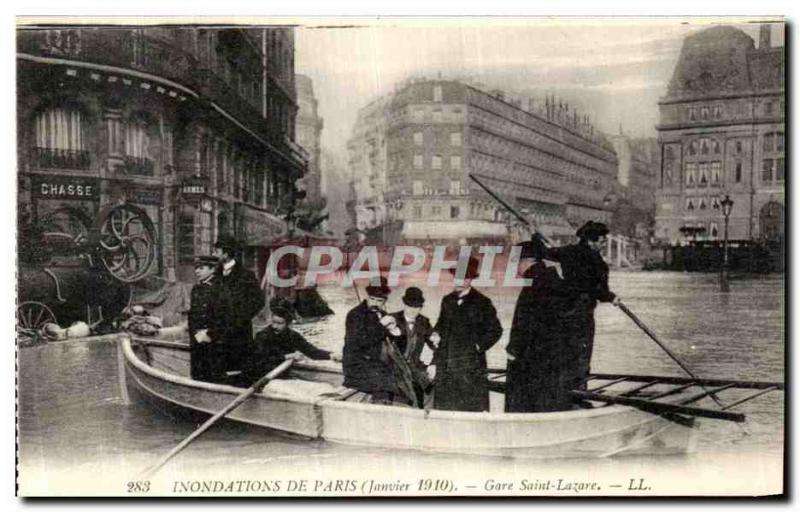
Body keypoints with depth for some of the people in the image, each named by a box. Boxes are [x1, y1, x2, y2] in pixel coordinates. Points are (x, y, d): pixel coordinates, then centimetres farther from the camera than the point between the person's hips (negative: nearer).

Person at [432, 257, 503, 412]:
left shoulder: (481, 302, 1)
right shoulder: (447, 300, 17)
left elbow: (495, 330, 4)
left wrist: (479, 346, -6)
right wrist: (436, 334, 6)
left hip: (470, 366, -5)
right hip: (445, 365, 5)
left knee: (472, 408, -7)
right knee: (443, 406, 3)